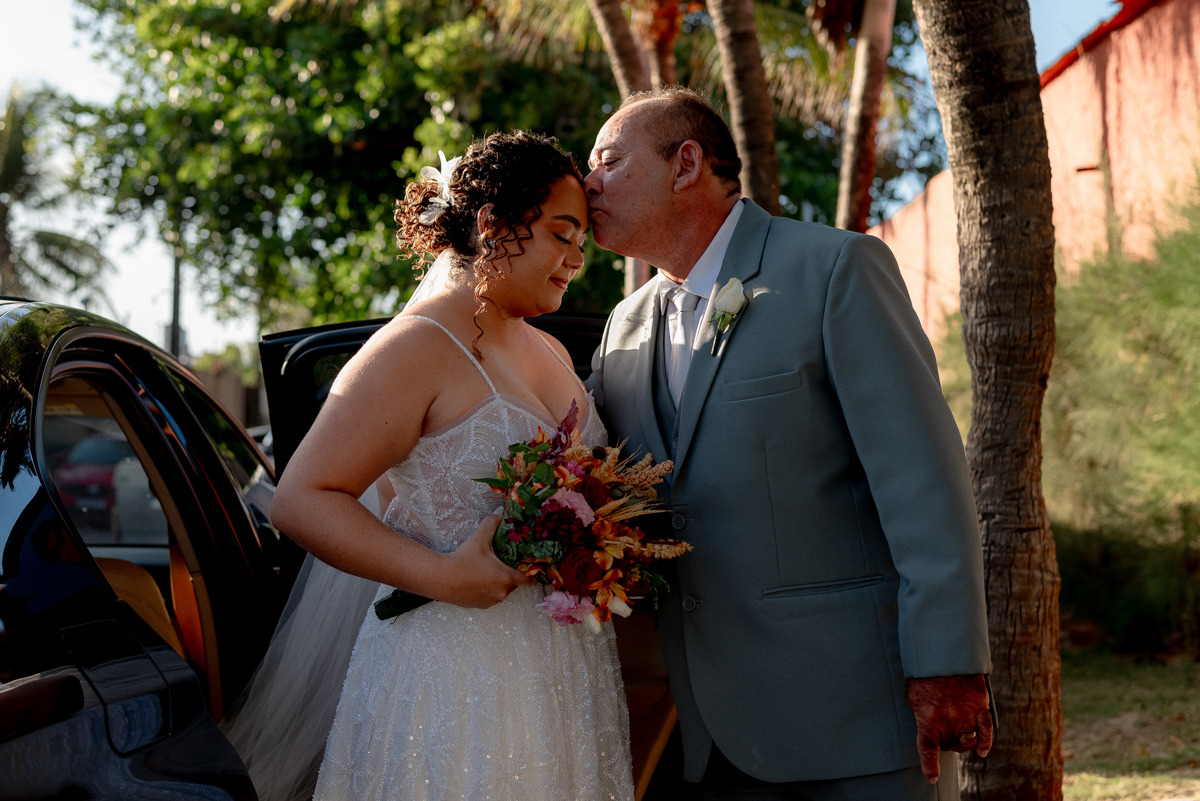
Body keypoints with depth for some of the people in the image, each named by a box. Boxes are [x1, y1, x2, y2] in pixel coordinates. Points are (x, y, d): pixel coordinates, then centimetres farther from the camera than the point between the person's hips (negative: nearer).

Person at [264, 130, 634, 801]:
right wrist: (441, 575, -25)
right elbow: (301, 501, -17)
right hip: (458, 671, -8)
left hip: (567, 665, 8)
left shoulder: (551, 353, 15)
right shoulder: (416, 350, -12)